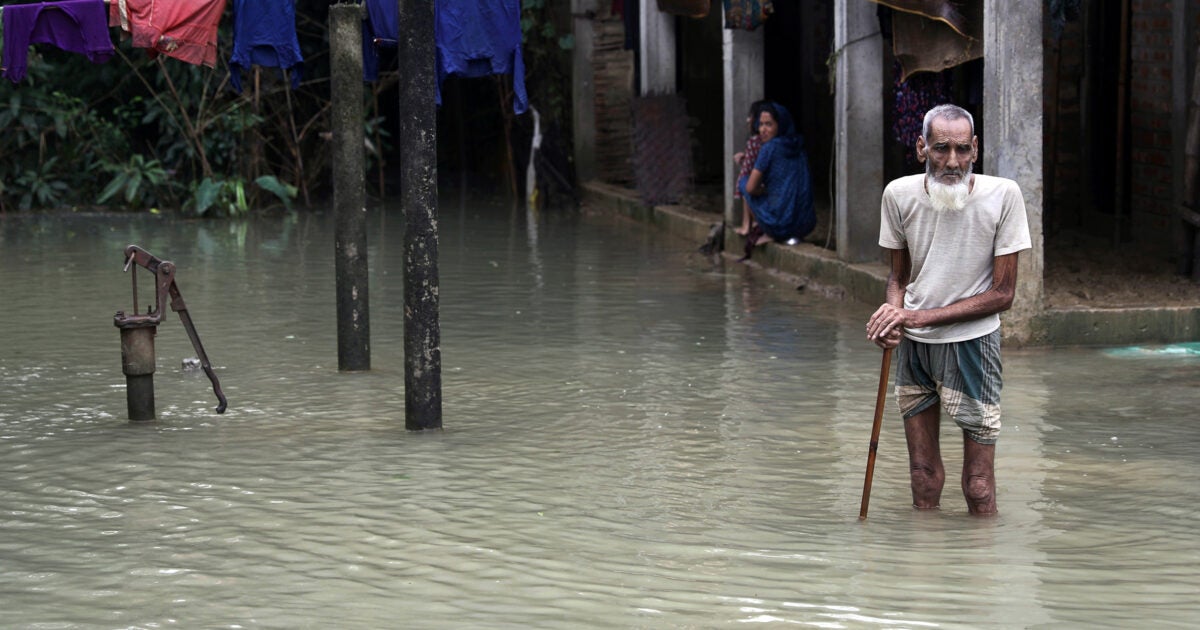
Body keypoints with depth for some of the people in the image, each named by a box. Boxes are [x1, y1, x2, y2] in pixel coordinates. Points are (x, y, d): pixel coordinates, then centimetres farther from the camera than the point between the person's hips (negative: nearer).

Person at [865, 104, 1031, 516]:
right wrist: (893, 315, -15)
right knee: (924, 479, 11)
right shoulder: (899, 194, -6)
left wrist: (920, 317, -19)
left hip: (972, 342, -3)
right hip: (912, 343, 3)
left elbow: (1003, 293, -12)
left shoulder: (1003, 194, -15)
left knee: (979, 489, -1)